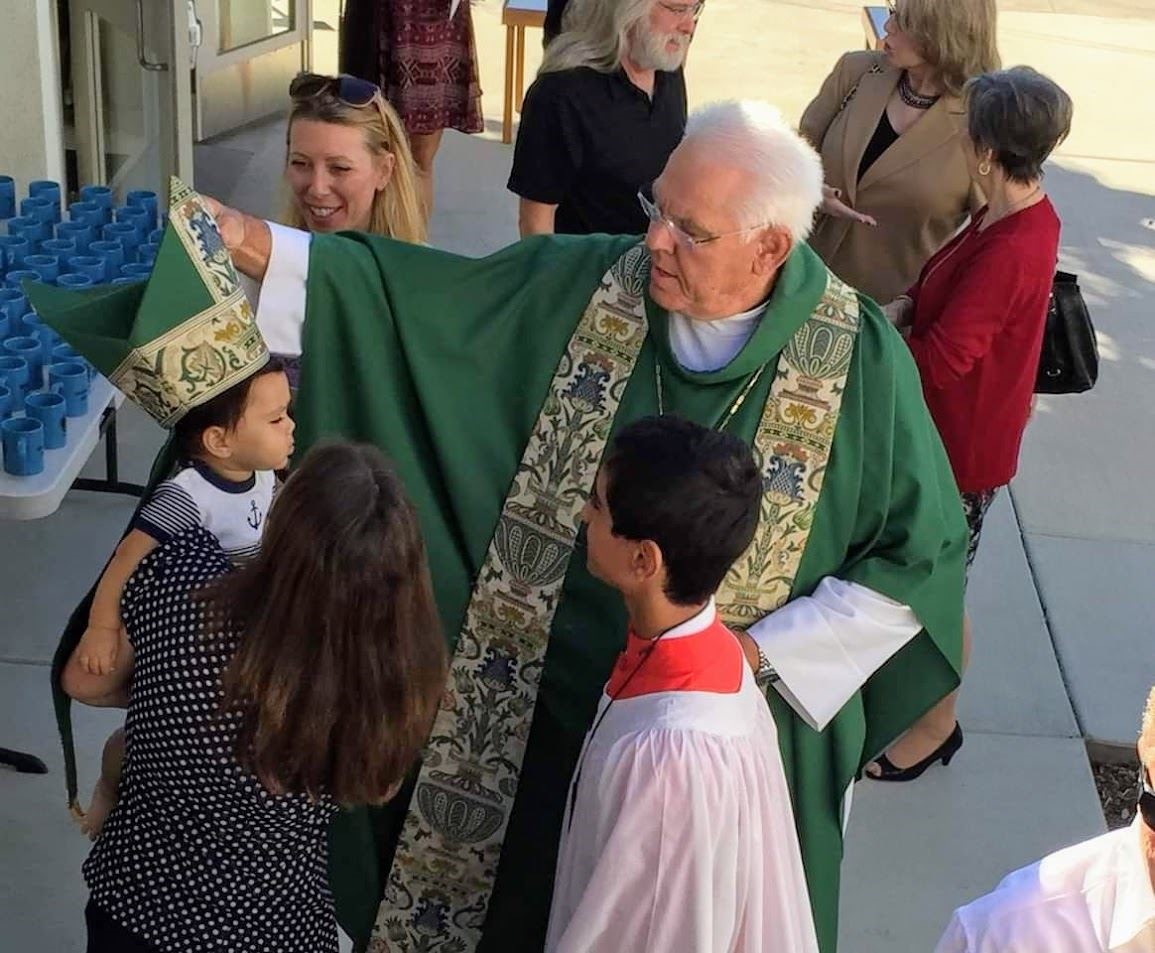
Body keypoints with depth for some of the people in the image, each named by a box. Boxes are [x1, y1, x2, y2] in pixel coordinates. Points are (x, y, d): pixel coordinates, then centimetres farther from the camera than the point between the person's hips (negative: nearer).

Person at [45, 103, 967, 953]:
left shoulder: (859, 360, -17)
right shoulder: (587, 287, -9)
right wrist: (258, 249, -17)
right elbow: (414, 295, -5)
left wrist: (759, 653, -15)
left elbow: (924, 546, -10)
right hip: (547, 703, 2)